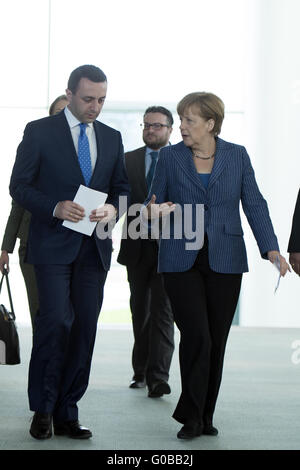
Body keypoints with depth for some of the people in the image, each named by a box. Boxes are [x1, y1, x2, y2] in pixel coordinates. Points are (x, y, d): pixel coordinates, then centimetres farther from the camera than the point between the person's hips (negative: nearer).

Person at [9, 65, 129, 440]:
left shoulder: (112, 138, 13)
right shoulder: (39, 132, 0)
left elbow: (122, 187, 16)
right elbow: (19, 186, -2)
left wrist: (112, 208, -7)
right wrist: (56, 207, -18)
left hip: (95, 247, 5)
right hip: (53, 243, -4)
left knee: (85, 329, 4)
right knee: (56, 321, -14)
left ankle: (66, 414, 12)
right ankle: (43, 408, 2)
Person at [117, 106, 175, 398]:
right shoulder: (128, 160, 10)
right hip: (137, 246, 3)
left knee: (162, 311, -8)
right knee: (140, 310, 12)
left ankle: (158, 377, -10)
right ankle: (141, 370, 24)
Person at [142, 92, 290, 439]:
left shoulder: (237, 156, 5)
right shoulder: (170, 157, 3)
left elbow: (254, 204, 4)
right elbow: (154, 202, 7)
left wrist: (270, 247, -8)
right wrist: (152, 212, -18)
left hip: (224, 262, 1)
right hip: (181, 261, -1)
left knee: (217, 340, 5)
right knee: (196, 336, -12)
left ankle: (205, 415, 18)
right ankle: (191, 416, 1)